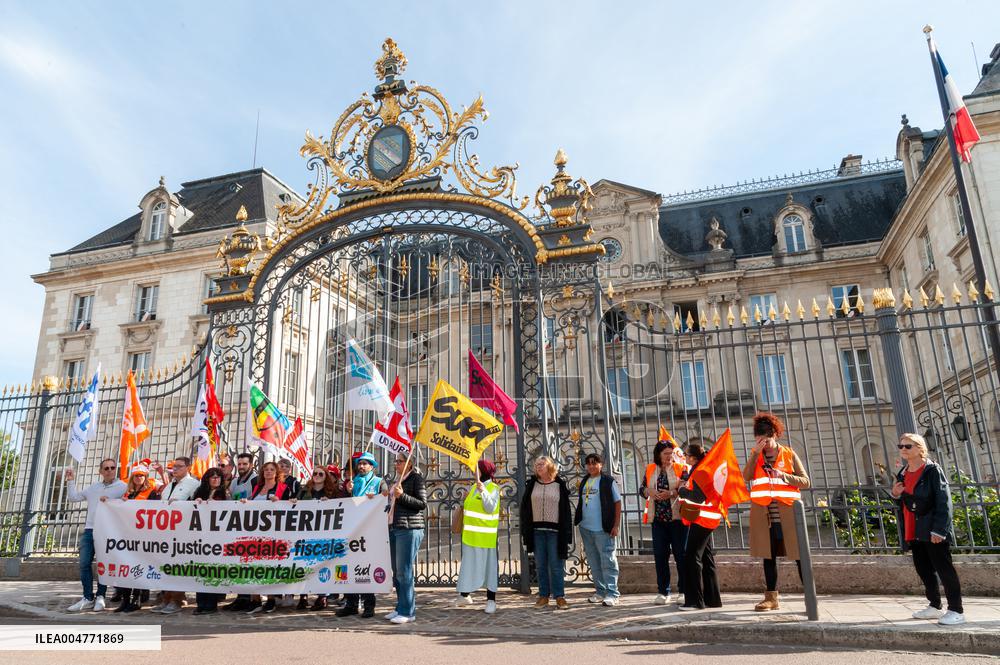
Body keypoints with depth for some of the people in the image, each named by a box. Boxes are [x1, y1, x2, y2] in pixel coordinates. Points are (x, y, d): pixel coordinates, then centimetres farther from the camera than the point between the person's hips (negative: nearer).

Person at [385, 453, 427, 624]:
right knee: (396, 571, 10)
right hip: (394, 528, 8)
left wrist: (402, 496, -17)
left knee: (404, 570, -7)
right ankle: (401, 607, 19)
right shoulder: (398, 479, 19)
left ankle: (407, 611, 0)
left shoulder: (416, 478, -4)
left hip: (409, 528, -8)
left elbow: (423, 504, -11)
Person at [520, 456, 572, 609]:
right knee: (541, 565, 7)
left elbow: (566, 510, 2)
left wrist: (566, 533, -4)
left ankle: (559, 596, 7)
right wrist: (525, 531, 2)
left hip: (554, 531, -2)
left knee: (556, 565, -1)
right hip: (537, 530, 2)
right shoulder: (531, 485, 9)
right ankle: (543, 595, 15)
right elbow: (524, 508, 9)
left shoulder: (560, 485, 3)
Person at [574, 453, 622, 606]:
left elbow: (617, 503, -5)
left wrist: (616, 525, -10)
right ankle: (600, 591, 23)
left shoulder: (608, 481, -5)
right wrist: (577, 520, 12)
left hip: (602, 529, -6)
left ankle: (612, 594, 2)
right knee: (593, 562, 13)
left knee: (607, 561, -3)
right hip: (585, 528, 7)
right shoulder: (584, 482, 13)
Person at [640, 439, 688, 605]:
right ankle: (663, 592, 16)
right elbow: (642, 489, 14)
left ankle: (684, 591, 16)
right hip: (658, 519, 3)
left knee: (681, 554, 3)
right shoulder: (651, 470, 9)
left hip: (677, 517, -3)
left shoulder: (681, 468, -1)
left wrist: (672, 493, -20)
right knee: (660, 555, 5)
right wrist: (649, 491, -7)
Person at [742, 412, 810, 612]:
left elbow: (806, 482, 3)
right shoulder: (755, 456, 9)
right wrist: (756, 452, -13)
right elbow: (746, 477, -8)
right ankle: (771, 597, 14)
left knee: (799, 555, 0)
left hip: (787, 514, -2)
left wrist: (784, 476, -13)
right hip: (764, 516, 2)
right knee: (768, 556, 7)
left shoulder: (789, 454, 4)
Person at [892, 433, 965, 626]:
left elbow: (944, 501, -16)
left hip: (932, 531, -7)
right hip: (913, 531, 8)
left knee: (944, 568, -2)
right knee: (923, 568, 14)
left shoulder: (933, 470, -11)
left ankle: (956, 610, 6)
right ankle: (934, 606, 27)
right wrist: (896, 494, -1)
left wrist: (938, 529, -21)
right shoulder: (902, 474, 11)